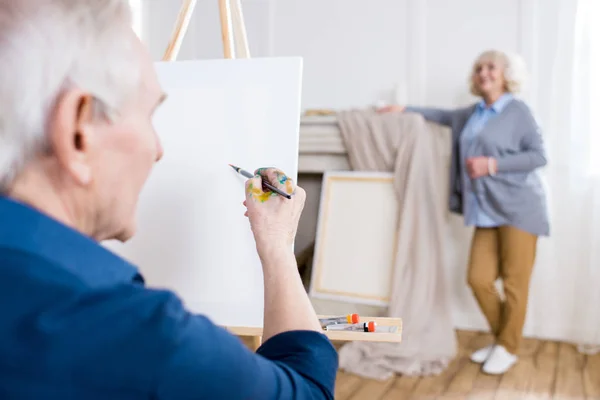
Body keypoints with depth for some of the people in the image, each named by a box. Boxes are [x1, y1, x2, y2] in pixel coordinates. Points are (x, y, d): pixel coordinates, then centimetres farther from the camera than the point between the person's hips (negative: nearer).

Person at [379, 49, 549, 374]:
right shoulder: (471, 114, 15)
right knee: (478, 279, 2)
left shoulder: (517, 111, -3)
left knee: (514, 282, 0)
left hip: (518, 208, -6)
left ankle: (508, 348, 17)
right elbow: (444, 115, 32)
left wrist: (493, 164, -15)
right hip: (486, 211, 6)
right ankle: (500, 338, 23)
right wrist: (404, 110, 29)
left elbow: (539, 155, -7)